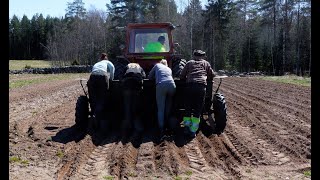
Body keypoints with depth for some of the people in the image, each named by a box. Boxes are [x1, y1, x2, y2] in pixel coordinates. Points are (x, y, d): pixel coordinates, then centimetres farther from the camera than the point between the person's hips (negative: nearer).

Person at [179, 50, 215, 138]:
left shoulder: (189, 63, 21)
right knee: (198, 109, 2)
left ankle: (187, 125, 1)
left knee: (188, 107, 13)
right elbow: (212, 75, 23)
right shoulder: (206, 63, 22)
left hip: (190, 85, 1)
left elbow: (182, 76, 18)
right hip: (201, 86, -1)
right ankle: (193, 131, -2)